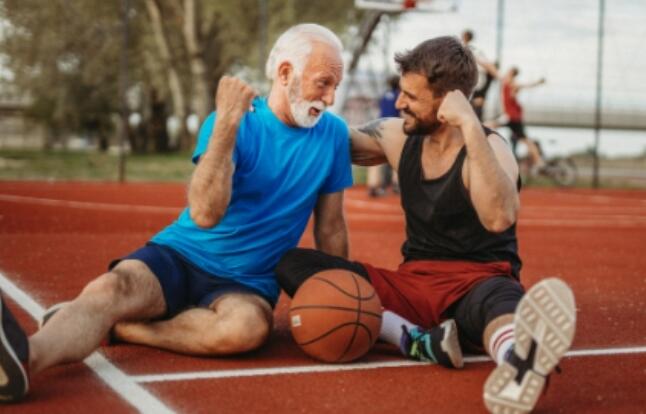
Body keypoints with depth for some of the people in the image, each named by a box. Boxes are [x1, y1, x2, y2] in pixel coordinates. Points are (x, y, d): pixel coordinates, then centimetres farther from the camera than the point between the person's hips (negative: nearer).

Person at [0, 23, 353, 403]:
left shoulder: (332, 134, 2)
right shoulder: (234, 122, -6)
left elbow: (331, 228, 11)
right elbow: (206, 214, -22)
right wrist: (228, 123, -27)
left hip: (247, 283, 1)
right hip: (178, 256, 0)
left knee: (249, 327, -36)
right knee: (111, 288, -32)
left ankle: (115, 327, -24)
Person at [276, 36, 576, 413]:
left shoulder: (488, 147, -12)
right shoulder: (397, 136, 4)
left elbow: (498, 217, -34)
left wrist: (470, 126, -34)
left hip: (477, 285, -5)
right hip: (414, 286, 6)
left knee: (500, 298, -42)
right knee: (291, 264, -13)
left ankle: (518, 364, -81)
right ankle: (416, 340, -34)